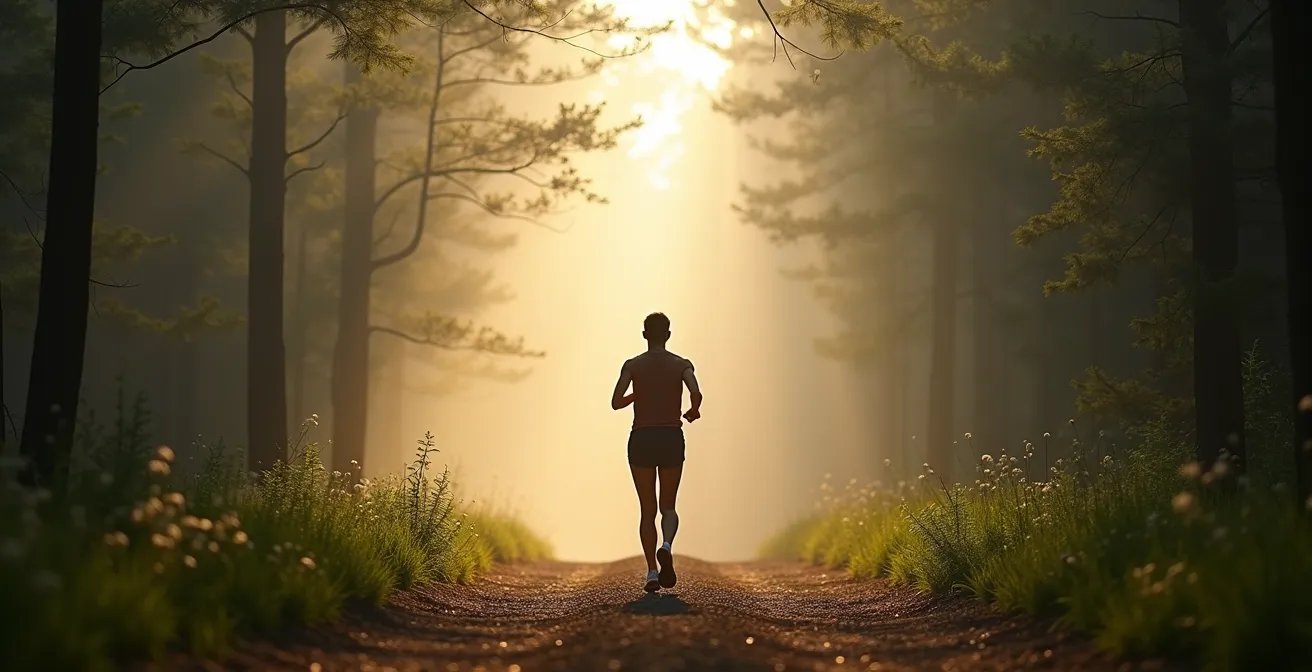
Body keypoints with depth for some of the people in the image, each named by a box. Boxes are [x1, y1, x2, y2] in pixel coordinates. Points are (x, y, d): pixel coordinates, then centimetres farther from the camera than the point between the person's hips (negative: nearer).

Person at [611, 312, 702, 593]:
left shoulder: (632, 365, 1)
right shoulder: (681, 364, 1)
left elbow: (616, 402, -11)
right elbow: (696, 394, -17)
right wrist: (694, 411, 7)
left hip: (641, 440, 0)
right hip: (672, 440, 0)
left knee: (647, 510, 10)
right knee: (668, 507, 13)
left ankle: (652, 572, -3)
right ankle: (666, 547, -21)